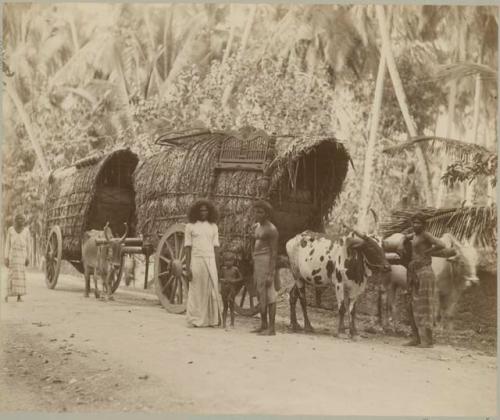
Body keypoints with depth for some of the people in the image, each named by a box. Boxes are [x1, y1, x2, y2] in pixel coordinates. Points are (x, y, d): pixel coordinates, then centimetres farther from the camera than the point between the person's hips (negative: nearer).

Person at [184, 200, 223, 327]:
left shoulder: (213, 227, 10)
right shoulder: (190, 226, 3)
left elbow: (216, 248, 10)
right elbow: (187, 248, 0)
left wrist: (217, 268, 5)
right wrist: (187, 268, -7)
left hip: (210, 261, 2)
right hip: (196, 261, -2)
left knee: (212, 290, -2)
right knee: (197, 291, -1)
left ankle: (212, 319, 4)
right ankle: (197, 320, 6)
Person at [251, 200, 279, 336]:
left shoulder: (271, 229, -12)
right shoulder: (258, 227, 15)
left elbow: (274, 252, -16)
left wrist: (270, 274, -21)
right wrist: (254, 270, 19)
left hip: (267, 262, -9)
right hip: (257, 263, 9)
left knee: (269, 295, -7)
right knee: (261, 295, 13)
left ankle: (271, 328, -3)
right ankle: (263, 325, 20)